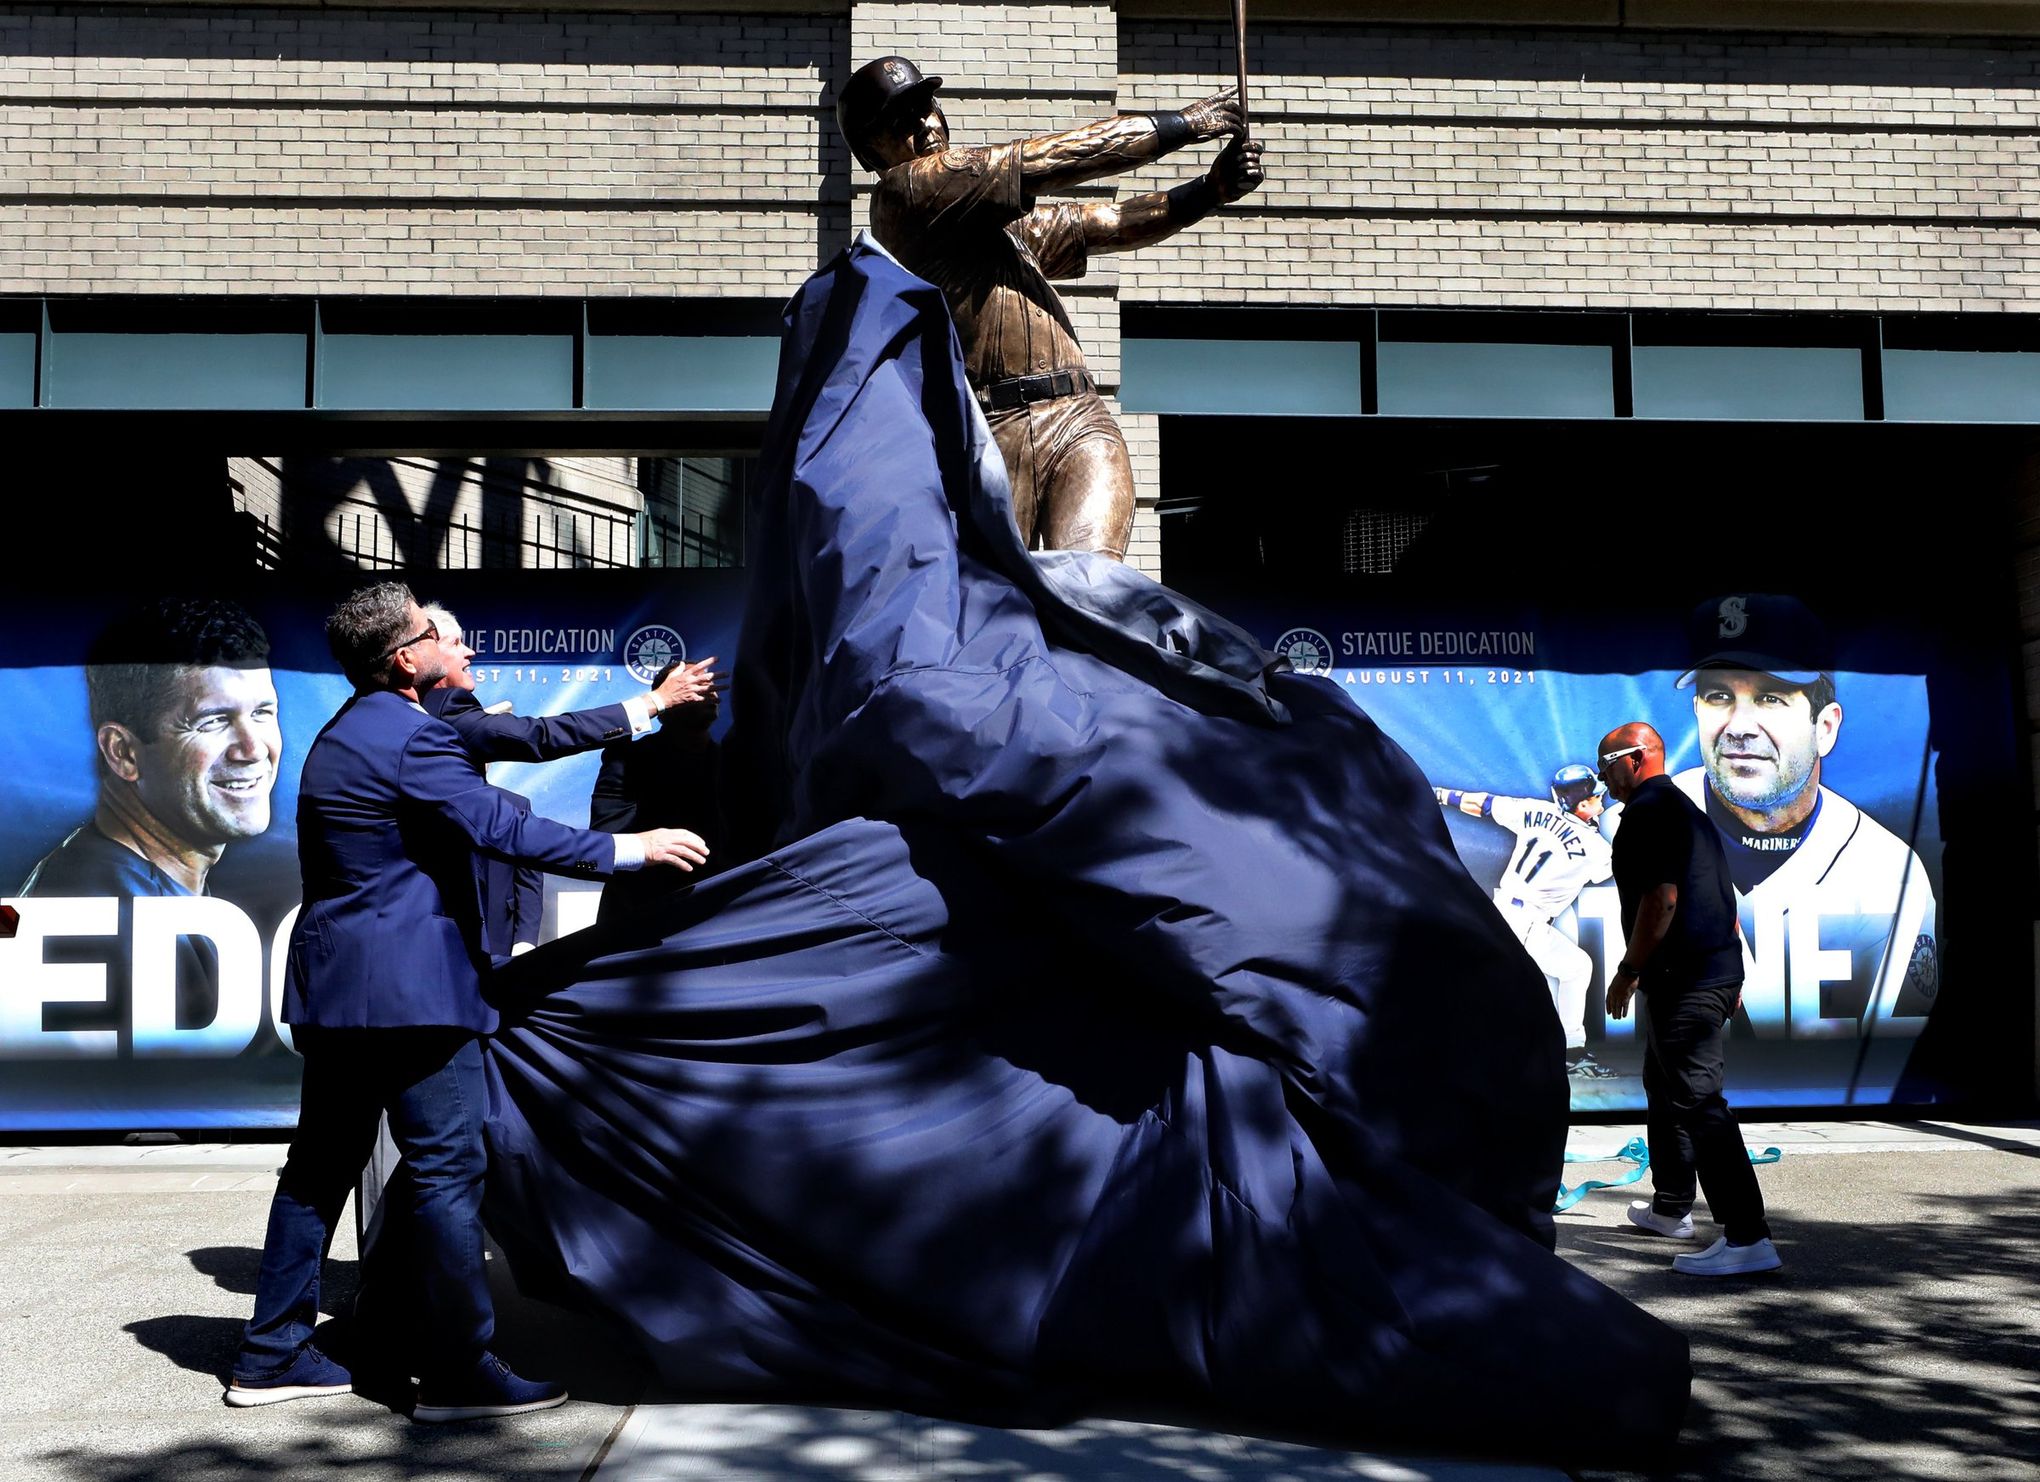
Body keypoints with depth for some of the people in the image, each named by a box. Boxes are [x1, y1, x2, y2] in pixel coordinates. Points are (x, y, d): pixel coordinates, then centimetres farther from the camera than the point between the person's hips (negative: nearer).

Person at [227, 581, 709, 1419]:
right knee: (449, 1169, -4)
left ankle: (272, 1353, 21)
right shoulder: (411, 738, -14)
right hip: (409, 987, -10)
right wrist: (628, 849, -17)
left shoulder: (342, 735, 16)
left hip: (332, 986, 10)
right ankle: (457, 1371, 0)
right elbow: (502, 829, -20)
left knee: (322, 1163, 14)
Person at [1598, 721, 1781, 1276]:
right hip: (1718, 971, 11)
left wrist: (1628, 971, -15)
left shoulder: (1646, 811, -12)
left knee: (1697, 1101, -13)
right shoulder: (1686, 809, 20)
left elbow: (1661, 899, -21)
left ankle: (1747, 1237, -15)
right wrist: (1731, 970, 25)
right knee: (1664, 1088, 23)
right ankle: (1670, 1207, 33)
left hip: (1683, 981, -11)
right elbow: (1721, 898, 22)